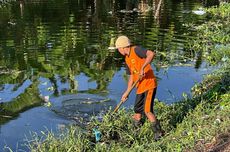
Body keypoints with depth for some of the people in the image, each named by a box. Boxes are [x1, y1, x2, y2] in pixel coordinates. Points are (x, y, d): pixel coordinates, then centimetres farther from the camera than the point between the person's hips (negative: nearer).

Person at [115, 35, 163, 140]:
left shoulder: (136, 50, -12)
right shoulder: (127, 59, 14)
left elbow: (151, 54, -29)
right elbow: (131, 76, 20)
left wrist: (142, 68, -33)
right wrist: (127, 92, 17)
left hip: (149, 85, -9)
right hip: (140, 87, 9)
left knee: (147, 111, -14)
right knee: (137, 111, 16)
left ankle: (158, 132, 0)